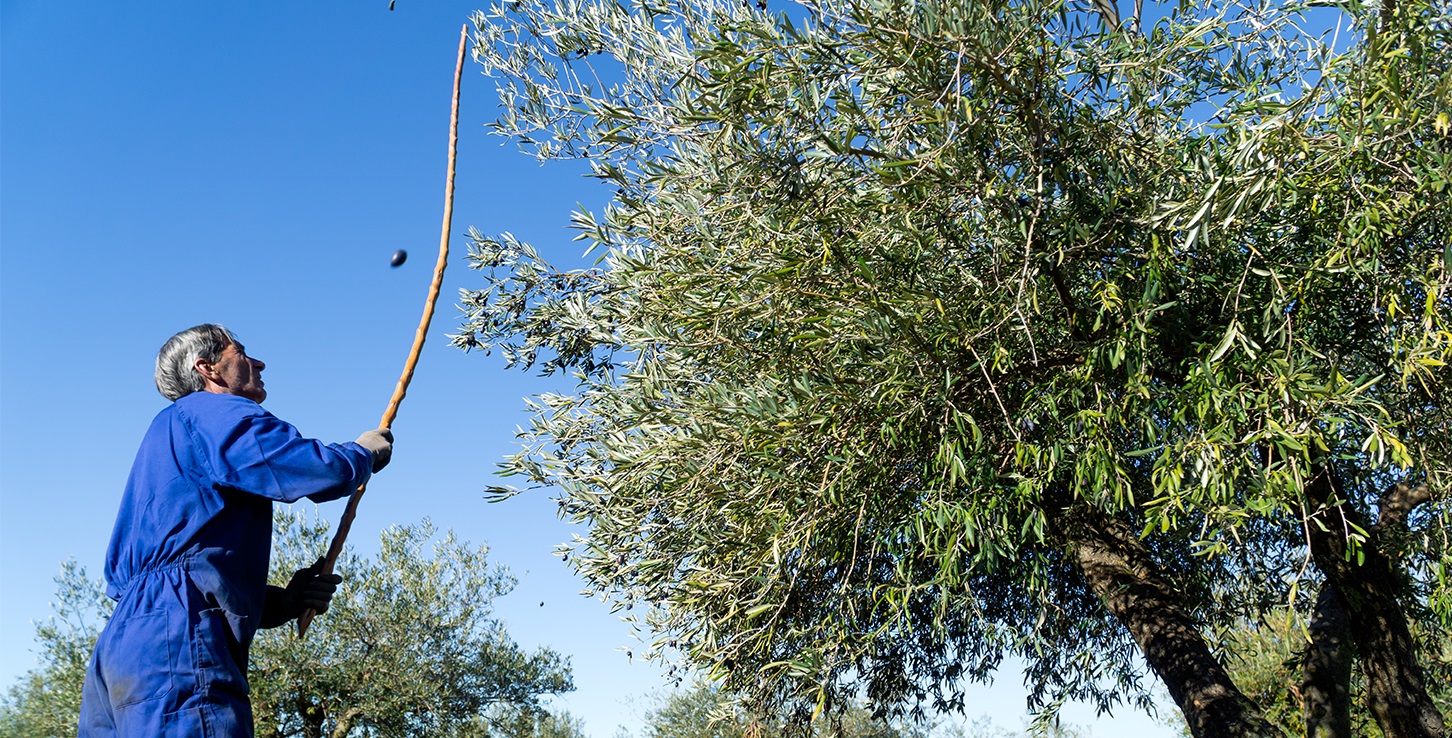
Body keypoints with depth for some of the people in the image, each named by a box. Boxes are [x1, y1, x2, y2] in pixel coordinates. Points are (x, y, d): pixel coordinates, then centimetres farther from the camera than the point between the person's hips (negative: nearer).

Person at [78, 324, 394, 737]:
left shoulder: (172, 431, 32)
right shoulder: (212, 411, 3)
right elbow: (324, 471, -13)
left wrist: (282, 601, 15)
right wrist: (366, 451, 12)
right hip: (174, 641, -10)